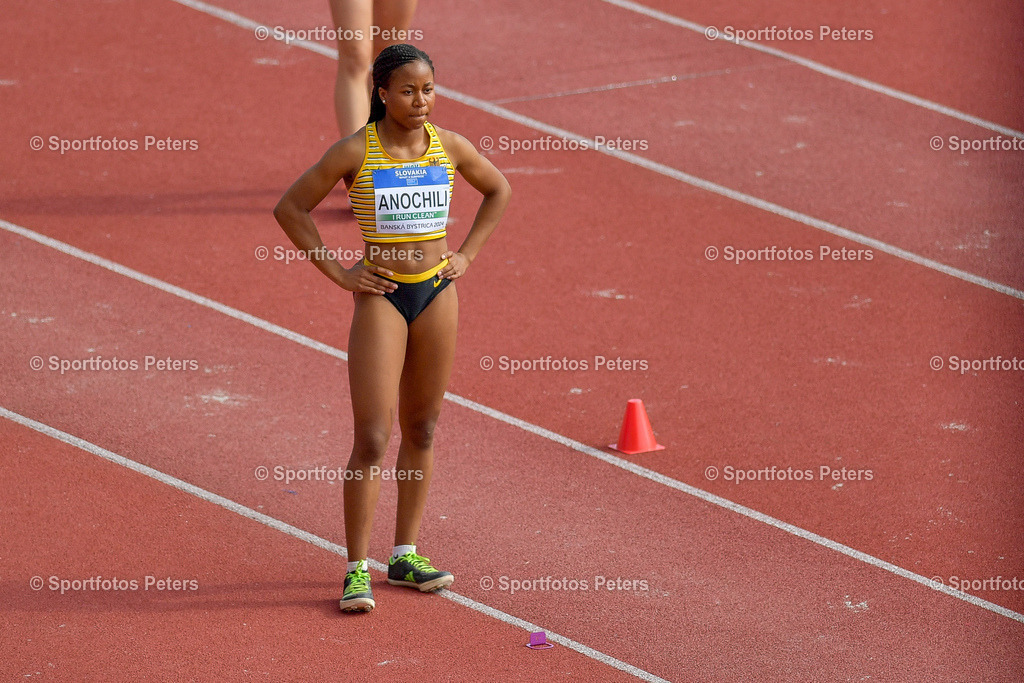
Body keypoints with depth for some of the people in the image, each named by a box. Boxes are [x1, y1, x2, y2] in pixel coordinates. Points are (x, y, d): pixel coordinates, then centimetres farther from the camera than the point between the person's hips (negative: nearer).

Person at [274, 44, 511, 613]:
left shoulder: (449, 146, 0)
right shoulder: (355, 152, -9)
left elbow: (499, 190, 18)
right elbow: (290, 208, -3)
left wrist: (468, 254, 7)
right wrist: (337, 272, -8)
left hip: (438, 293, 4)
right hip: (381, 298, -4)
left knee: (421, 431, 11)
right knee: (372, 438, -8)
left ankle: (406, 555, 21)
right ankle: (357, 570, -4)